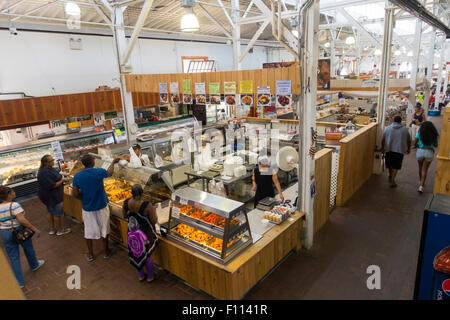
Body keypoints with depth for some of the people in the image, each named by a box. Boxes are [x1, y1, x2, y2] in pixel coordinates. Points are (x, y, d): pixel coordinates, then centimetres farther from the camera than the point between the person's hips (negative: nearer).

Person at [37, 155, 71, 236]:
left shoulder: (49, 168, 1)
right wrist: (62, 180, -20)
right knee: (57, 213, 5)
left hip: (49, 195, 10)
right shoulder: (44, 173, -29)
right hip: (51, 196, -10)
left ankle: (51, 229, 34)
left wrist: (62, 179, 2)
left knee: (50, 211, 20)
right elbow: (52, 186, -29)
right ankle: (60, 230, 20)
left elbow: (54, 178, 17)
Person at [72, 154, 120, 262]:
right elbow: (110, 172, 6)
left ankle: (90, 255, 32)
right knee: (104, 229, 17)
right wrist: (113, 161, 23)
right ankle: (106, 252, 32)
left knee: (89, 231, 17)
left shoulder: (77, 176, -11)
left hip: (87, 208, 2)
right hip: (101, 206, -1)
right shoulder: (99, 172, -17)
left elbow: (76, 195, -7)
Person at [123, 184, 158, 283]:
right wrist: (154, 212, -4)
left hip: (132, 233, 4)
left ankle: (141, 275, 42)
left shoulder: (126, 203, -16)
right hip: (146, 234, -4)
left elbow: (125, 216, 1)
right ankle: (150, 277, 37)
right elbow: (154, 221, -21)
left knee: (136, 253, 24)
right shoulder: (147, 206, -31)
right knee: (147, 255, 18)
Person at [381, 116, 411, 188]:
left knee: (390, 164, 19)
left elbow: (383, 140, 0)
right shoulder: (405, 129, 1)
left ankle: (390, 177, 37)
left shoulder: (388, 128, 1)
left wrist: (382, 148, 11)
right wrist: (408, 149, 19)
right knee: (396, 166, 3)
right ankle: (392, 180, -3)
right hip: (399, 150, -1)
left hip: (389, 149, 2)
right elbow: (409, 141, 5)